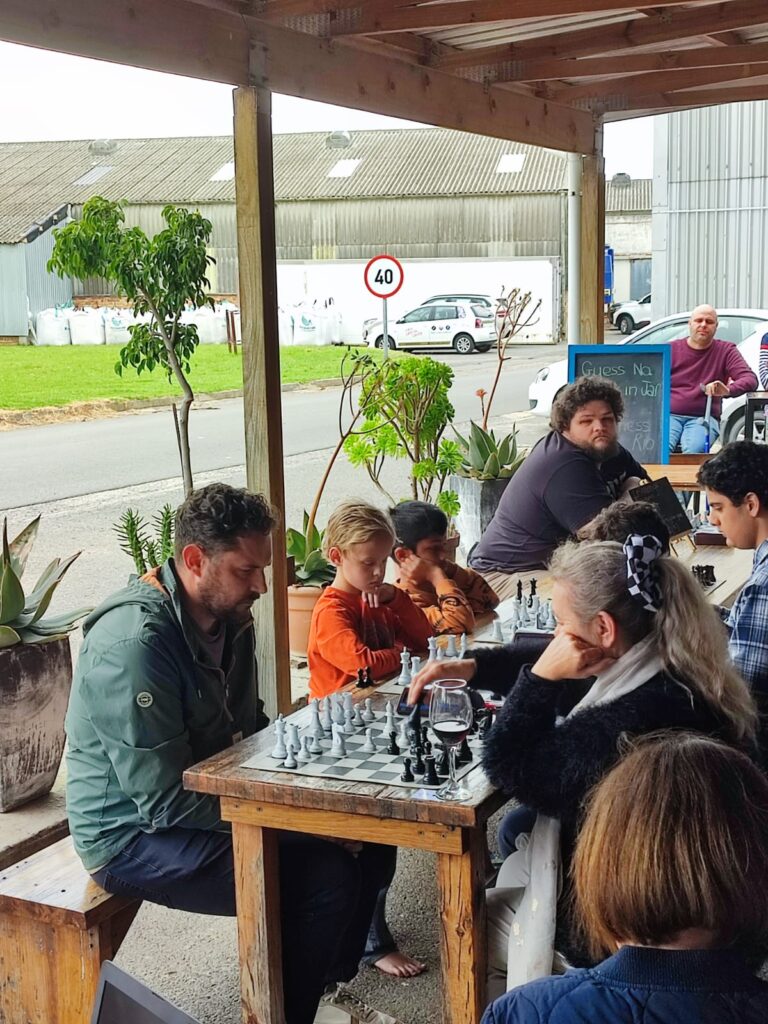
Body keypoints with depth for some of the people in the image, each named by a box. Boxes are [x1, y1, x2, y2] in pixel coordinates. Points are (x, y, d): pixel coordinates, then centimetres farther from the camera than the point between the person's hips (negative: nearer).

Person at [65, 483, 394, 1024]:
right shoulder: (135, 643, -27)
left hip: (214, 800, 9)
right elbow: (166, 803, -27)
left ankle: (332, 971, 23)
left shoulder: (229, 617, 2)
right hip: (135, 835, -9)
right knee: (325, 874, -22)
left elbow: (252, 727, 13)